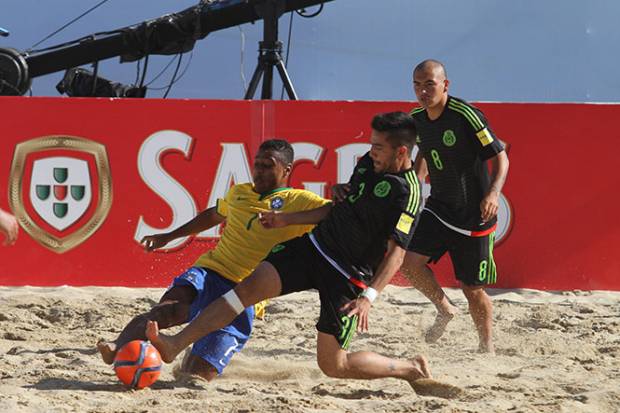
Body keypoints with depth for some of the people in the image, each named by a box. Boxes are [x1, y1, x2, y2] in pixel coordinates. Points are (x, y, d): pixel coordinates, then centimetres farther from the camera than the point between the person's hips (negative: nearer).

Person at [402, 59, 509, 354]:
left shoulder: (466, 116, -20)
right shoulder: (416, 119, 1)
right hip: (438, 208, 6)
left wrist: (494, 192, -32)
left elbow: (500, 157, -17)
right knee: (409, 260, -15)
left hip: (473, 216, -6)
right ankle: (445, 310, 11)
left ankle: (487, 347, 22)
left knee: (472, 289, 1)